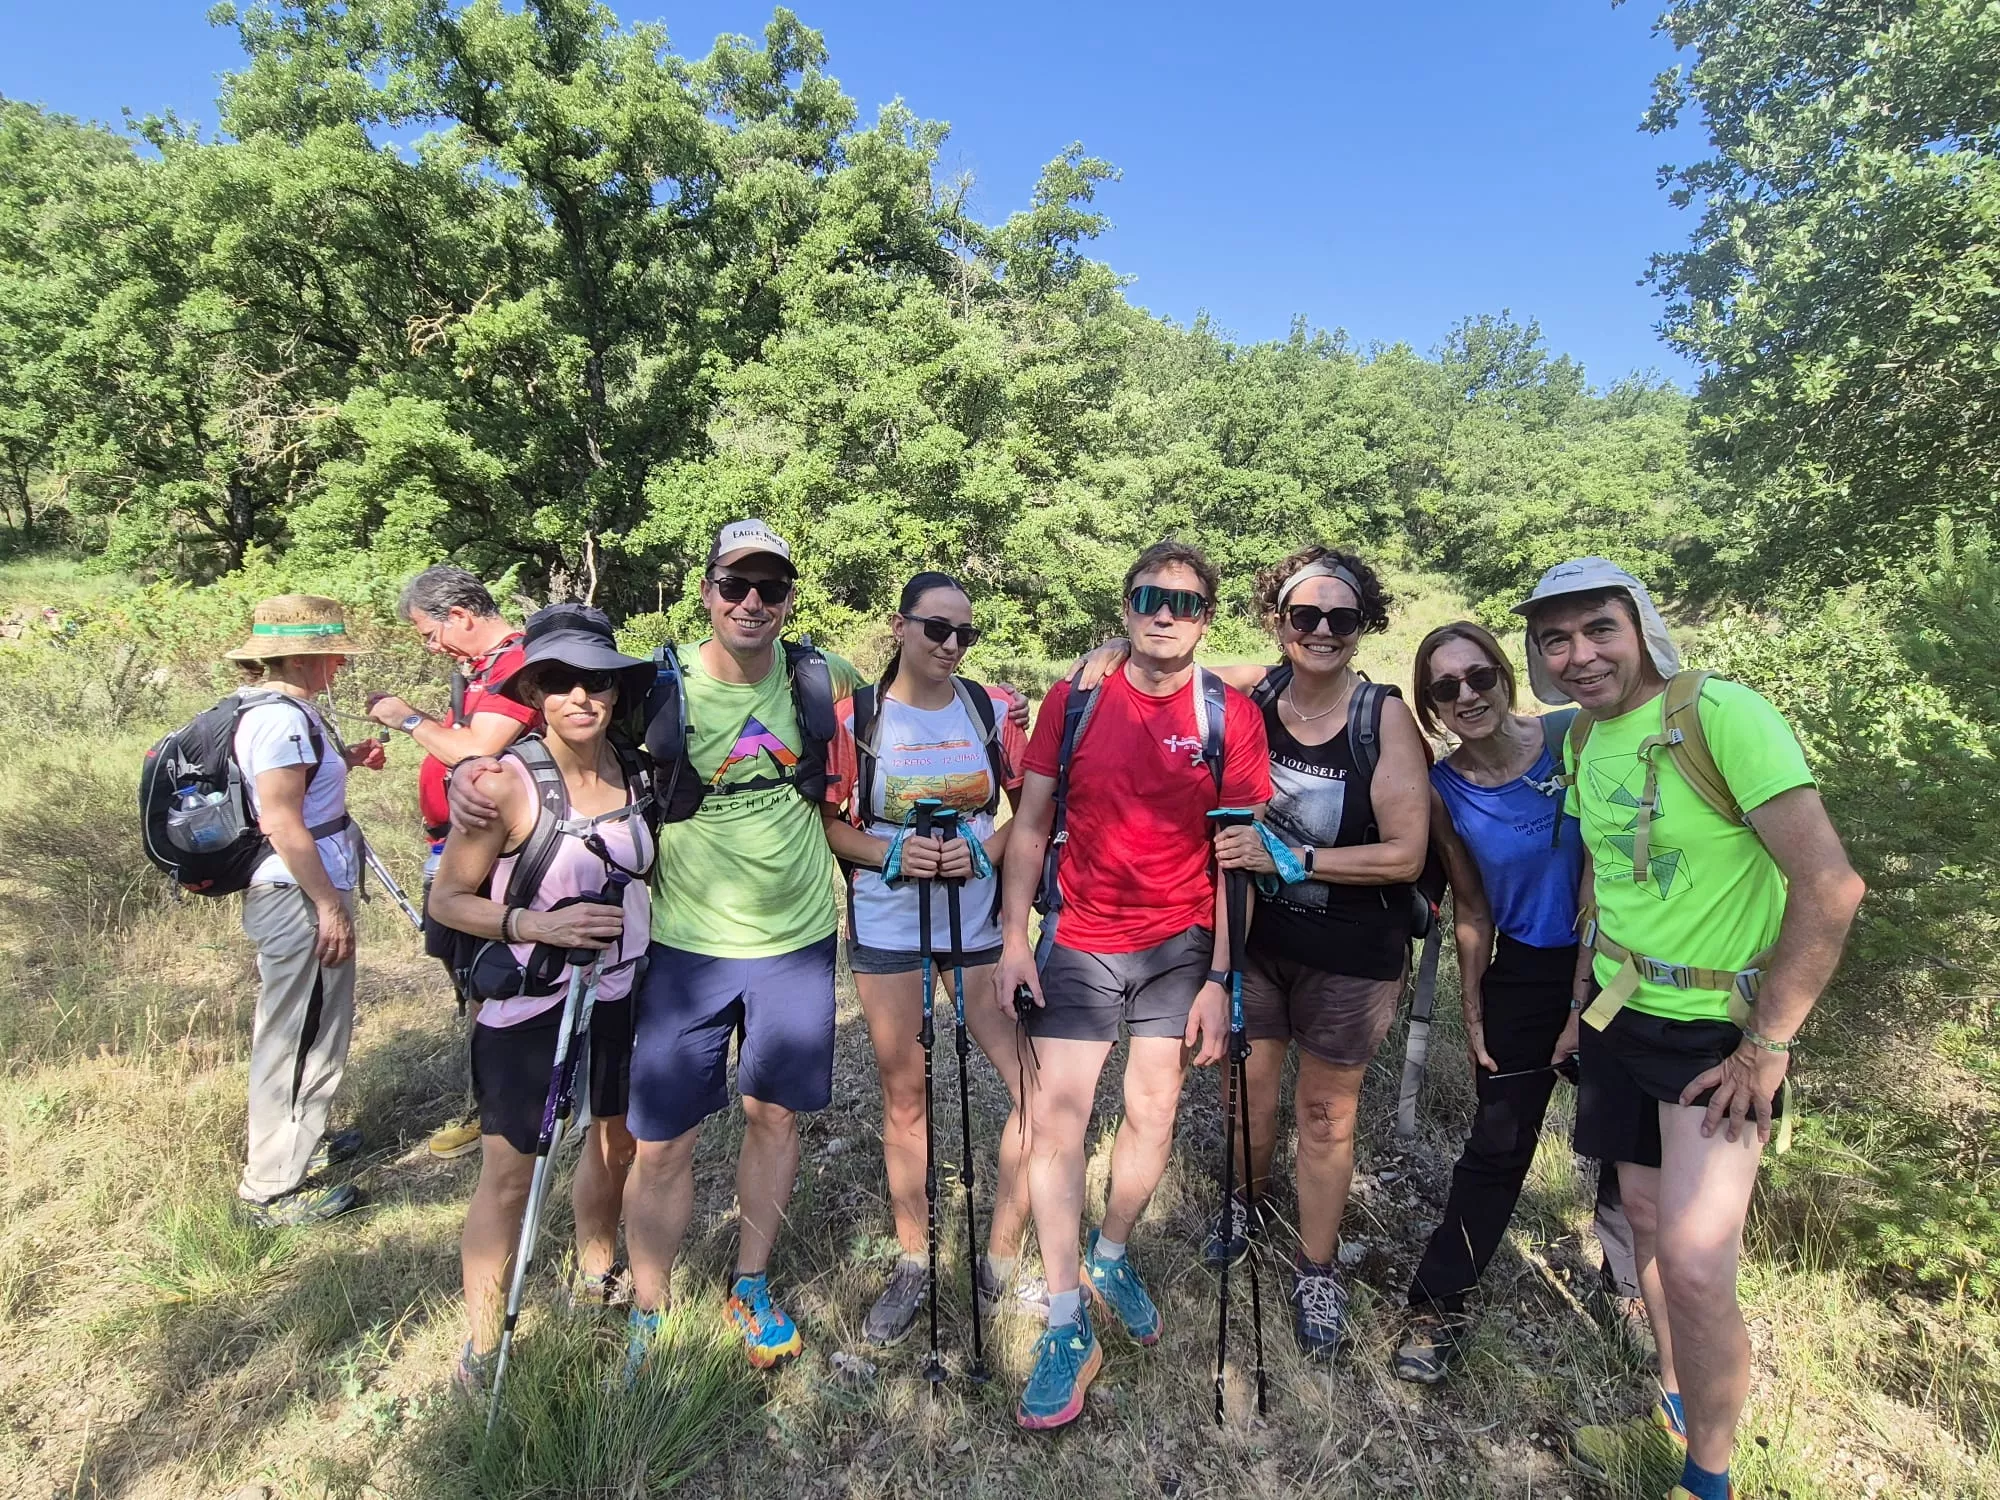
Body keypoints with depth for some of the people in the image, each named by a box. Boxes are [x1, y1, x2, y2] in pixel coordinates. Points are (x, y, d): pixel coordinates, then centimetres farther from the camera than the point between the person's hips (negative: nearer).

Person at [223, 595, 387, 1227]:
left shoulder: (288, 710, 11)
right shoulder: (281, 718, -20)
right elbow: (282, 824, -24)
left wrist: (343, 758, 12)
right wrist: (330, 905, -20)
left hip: (305, 896, 11)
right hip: (300, 898, -11)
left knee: (310, 1029, 24)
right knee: (299, 1037, 1)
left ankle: (302, 1141, 42)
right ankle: (275, 1188, 15)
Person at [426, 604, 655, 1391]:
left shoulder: (631, 767, -4)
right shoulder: (505, 782, -20)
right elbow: (446, 900, -13)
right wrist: (535, 925, -25)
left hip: (620, 995, 6)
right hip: (527, 1006, -5)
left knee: (616, 1142, 21)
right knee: (509, 1172, 6)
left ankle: (596, 1276, 46)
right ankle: (480, 1344, 27)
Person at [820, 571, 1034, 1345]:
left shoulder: (994, 710, 0)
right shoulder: (856, 715, -3)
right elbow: (828, 822, 1)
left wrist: (984, 851, -13)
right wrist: (892, 854, -16)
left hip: (980, 924, 1)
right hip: (886, 927, -1)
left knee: (1038, 1085, -4)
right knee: (904, 1096, 10)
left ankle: (1001, 1260, 18)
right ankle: (912, 1264, 30)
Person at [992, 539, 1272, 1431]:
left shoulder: (1230, 716, -4)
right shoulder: (1072, 700, -2)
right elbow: (1031, 823, 2)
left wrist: (1218, 978, -6)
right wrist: (1013, 938, -4)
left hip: (1180, 942, 0)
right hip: (1079, 941, 0)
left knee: (1153, 1113, 10)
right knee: (1055, 1115, -4)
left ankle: (1111, 1255, 38)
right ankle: (1068, 1325, 12)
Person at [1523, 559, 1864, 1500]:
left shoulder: (1721, 714, -19)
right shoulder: (1583, 737, 3)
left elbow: (1830, 885, -21)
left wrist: (1768, 1047, -17)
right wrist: (1582, 998, 14)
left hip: (1719, 1032, -6)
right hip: (1619, 1015, 6)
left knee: (1695, 1266, -9)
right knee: (1644, 1214, 17)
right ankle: (1674, 1396, 40)